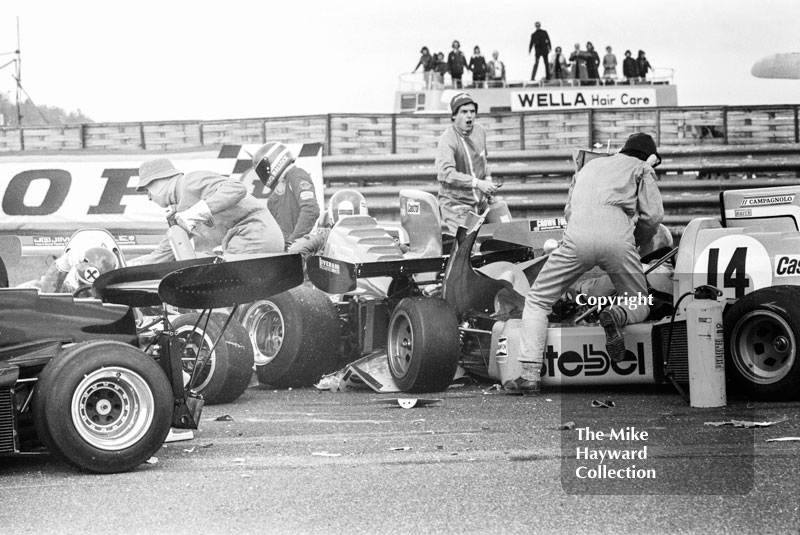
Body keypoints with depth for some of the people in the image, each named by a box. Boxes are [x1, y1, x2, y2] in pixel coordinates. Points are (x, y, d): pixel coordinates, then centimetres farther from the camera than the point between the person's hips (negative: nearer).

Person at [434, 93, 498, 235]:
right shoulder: (447, 140, -20)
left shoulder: (480, 131, 5)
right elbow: (446, 173, -33)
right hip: (456, 204, -7)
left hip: (480, 202, 7)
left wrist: (487, 178, 9)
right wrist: (477, 183, -36)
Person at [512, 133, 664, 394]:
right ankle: (617, 316, -19)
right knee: (640, 307, 18)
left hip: (577, 237, 2)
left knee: (537, 301, 14)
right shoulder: (641, 169, 24)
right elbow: (652, 216, 12)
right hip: (617, 239, -2)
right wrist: (637, 241, 31)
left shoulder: (590, 165, 36)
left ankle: (530, 373, -4)